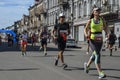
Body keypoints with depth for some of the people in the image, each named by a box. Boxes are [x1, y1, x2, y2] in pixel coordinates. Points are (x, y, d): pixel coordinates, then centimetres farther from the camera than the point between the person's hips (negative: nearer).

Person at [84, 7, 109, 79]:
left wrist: (107, 33, -19)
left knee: (95, 55, 17)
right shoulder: (90, 21, 2)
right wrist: (86, 34, -14)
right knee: (97, 55, -18)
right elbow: (86, 29, 8)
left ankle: (87, 65, 46)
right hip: (92, 40, -4)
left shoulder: (102, 19, 6)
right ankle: (100, 73, -19)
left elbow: (106, 28, 3)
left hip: (100, 40, 4)